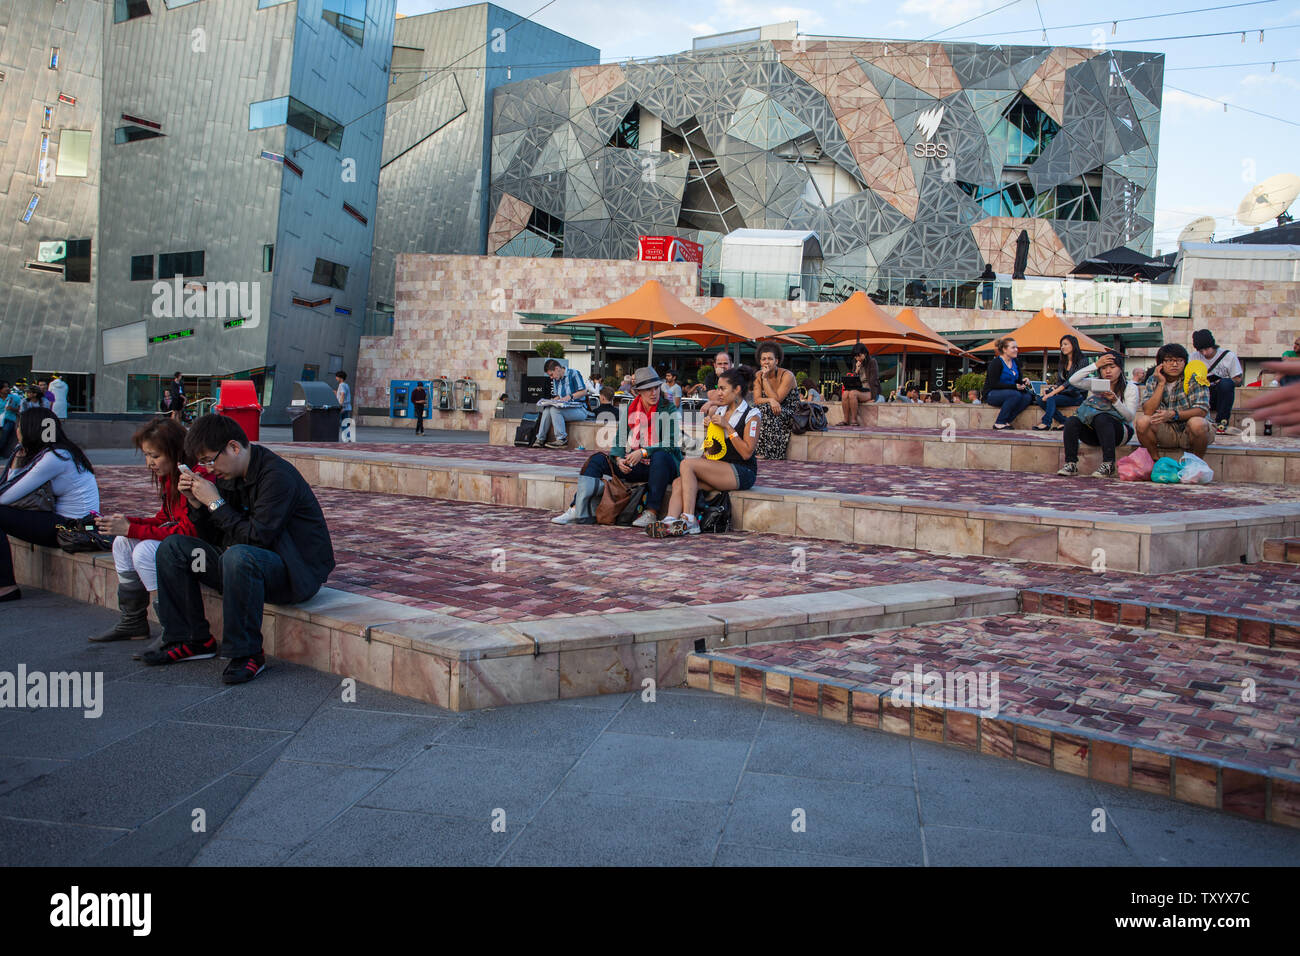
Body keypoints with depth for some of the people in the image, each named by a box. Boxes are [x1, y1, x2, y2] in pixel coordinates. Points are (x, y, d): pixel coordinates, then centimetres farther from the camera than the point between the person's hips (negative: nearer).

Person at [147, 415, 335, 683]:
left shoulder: (277, 476, -19)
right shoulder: (229, 477, 7)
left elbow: (257, 538, -26)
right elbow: (213, 538, 11)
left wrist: (216, 503, -17)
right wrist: (196, 503, -4)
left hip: (298, 573, -9)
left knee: (239, 556, -39)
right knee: (173, 547, 3)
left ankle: (248, 653, -23)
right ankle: (193, 641, 6)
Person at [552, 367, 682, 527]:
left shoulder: (670, 410, -6)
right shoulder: (630, 410, 9)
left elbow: (673, 443, -15)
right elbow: (620, 439, 11)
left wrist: (644, 452, -24)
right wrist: (619, 458, -11)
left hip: (663, 466, -5)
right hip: (634, 466, 5)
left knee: (661, 456, -40)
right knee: (597, 459, -8)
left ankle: (651, 513, -37)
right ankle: (578, 510, -18)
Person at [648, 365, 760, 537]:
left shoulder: (752, 415, -2)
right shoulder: (719, 410, 18)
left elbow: (747, 453, -12)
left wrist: (727, 427, -15)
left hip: (742, 473, -7)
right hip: (718, 470, 7)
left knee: (687, 464, -24)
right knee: (678, 483, -20)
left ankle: (689, 521, -27)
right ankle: (670, 522, -39)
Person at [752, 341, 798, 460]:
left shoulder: (787, 375, -14)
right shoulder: (758, 375, 2)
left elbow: (777, 399, -22)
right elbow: (757, 400, -7)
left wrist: (765, 379, -21)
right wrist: (770, 400, -28)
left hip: (790, 414, -5)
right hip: (772, 412, 5)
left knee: (765, 409, -32)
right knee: (756, 410, -26)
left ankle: (767, 453, -30)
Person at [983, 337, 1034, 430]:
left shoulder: (1016, 362, 12)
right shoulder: (996, 363, -12)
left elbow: (1019, 379, 16)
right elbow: (994, 384, -20)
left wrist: (1024, 380, -10)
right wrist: (1015, 386, -23)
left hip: (1008, 394, 7)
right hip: (991, 394, -7)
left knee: (1027, 397, -19)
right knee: (1015, 395, -33)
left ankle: (1007, 421, -20)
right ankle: (999, 423, -24)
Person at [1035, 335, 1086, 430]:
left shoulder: (1081, 362, -6)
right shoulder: (1062, 364, 18)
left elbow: (1070, 381, -16)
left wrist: (1052, 393, -23)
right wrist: (1052, 388, -10)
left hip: (1076, 395, -7)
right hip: (1063, 394, 7)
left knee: (1051, 399, -30)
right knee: (1041, 398, -18)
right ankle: (1064, 422, -19)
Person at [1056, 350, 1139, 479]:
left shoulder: (1130, 388, 1)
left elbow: (1130, 417, -8)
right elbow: (1073, 380, -10)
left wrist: (1115, 401, -25)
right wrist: (1095, 365, -12)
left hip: (1119, 431, -3)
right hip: (1093, 430, 3)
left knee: (1101, 418, -36)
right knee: (1071, 421, -25)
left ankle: (1108, 466, -36)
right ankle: (1071, 464, -25)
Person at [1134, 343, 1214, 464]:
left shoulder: (1194, 378, -9)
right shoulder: (1153, 380, 0)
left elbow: (1202, 410, -19)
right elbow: (1148, 412, -13)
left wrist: (1173, 414, -33)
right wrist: (1161, 384, -18)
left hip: (1190, 431, -2)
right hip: (1167, 431, 2)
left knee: (1197, 423, -35)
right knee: (1142, 421, -24)